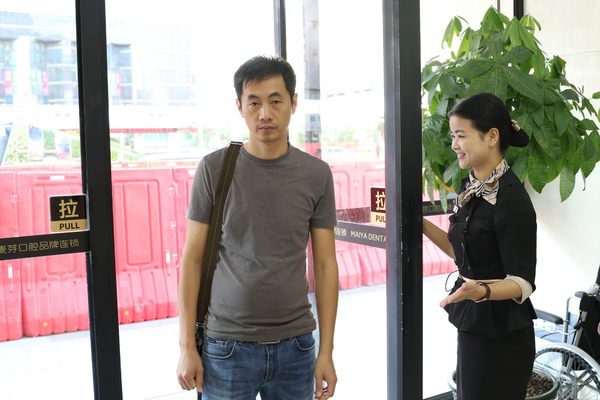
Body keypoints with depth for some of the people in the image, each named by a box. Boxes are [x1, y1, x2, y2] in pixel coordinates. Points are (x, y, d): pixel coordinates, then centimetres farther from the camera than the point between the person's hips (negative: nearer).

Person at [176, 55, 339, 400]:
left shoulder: (317, 174, 0)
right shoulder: (214, 168, -3)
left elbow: (325, 264, 2)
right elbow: (193, 259, 0)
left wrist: (327, 351, 0)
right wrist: (187, 346, -3)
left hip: (296, 345, 1)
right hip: (227, 345, -1)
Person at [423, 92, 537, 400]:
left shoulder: (510, 198, -21)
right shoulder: (471, 186, 6)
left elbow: (522, 282, -19)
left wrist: (481, 291, -36)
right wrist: (421, 224, 8)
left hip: (501, 336, -8)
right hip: (471, 326, 8)